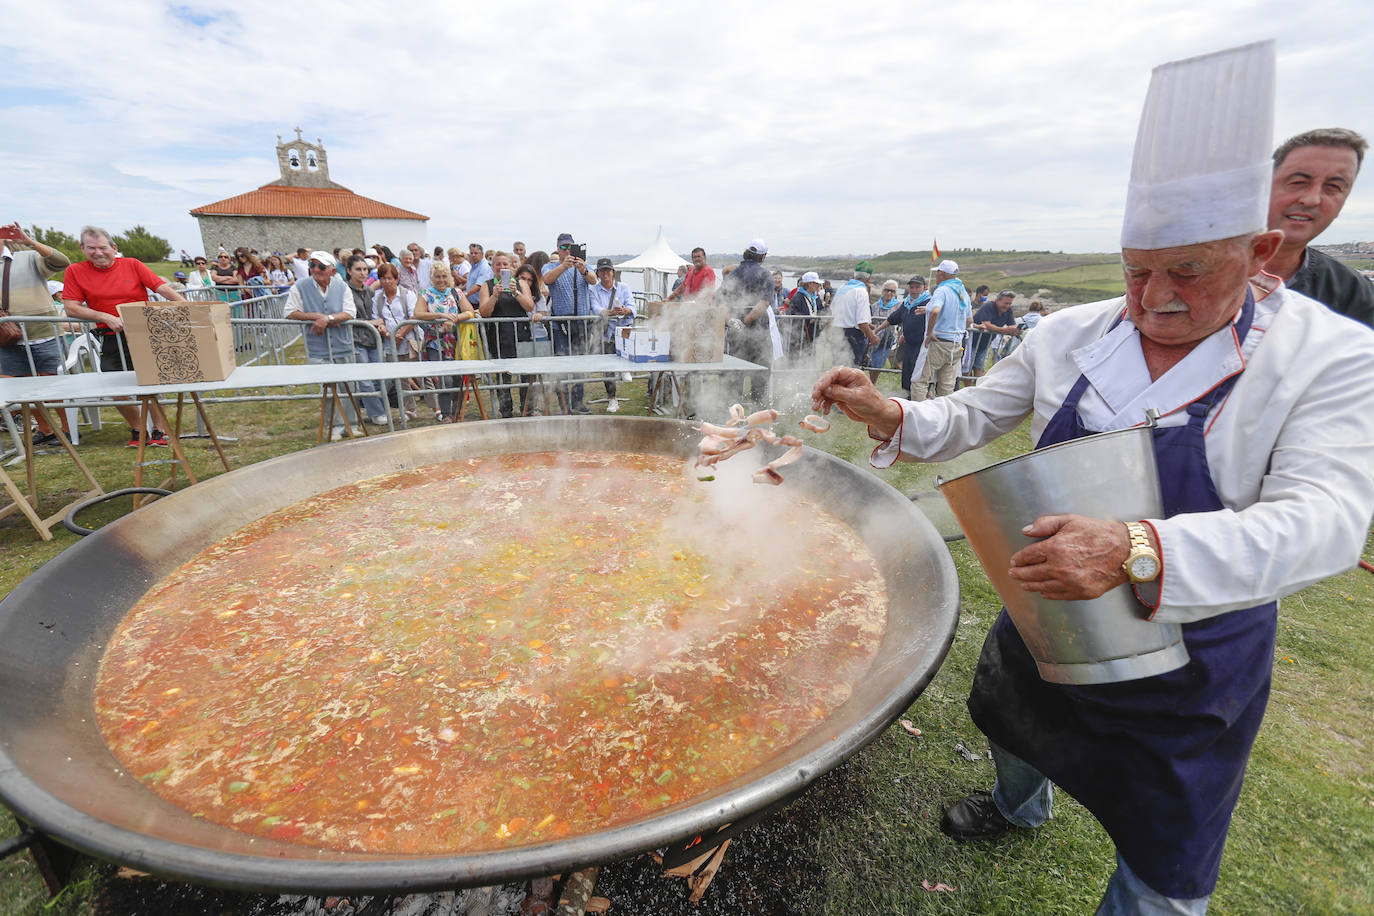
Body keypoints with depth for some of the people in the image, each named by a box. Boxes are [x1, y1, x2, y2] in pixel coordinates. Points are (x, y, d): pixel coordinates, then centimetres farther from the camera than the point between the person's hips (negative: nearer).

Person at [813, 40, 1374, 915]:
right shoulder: (1070, 336, -9)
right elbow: (971, 419, -5)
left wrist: (1139, 553, -46)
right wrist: (889, 415, -26)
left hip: (1192, 650, -3)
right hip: (1046, 607, 4)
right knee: (1014, 719, 31)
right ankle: (1021, 807, 65)